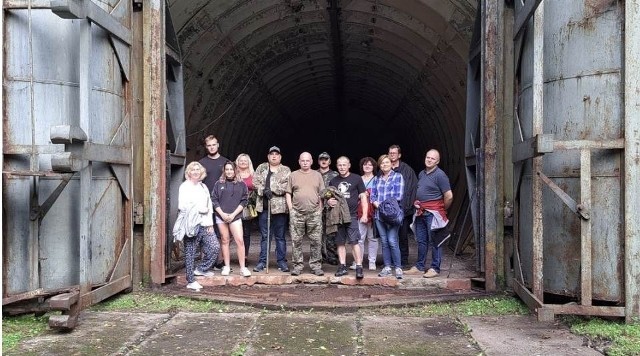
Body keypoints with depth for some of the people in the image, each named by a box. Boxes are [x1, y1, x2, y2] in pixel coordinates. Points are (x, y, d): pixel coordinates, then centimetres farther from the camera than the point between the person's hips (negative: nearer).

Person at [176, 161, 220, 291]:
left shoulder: (203, 187, 19)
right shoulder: (184, 186, -1)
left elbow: (209, 206, 15)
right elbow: (182, 206, -12)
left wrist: (210, 224, 6)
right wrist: (199, 209, -9)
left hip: (204, 224, 6)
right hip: (191, 225, -6)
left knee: (215, 247, -5)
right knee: (190, 253, -1)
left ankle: (201, 269, 14)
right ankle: (191, 281, 6)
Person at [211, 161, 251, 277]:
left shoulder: (241, 184, 4)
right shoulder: (218, 184, 6)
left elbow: (243, 201, 1)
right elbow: (214, 200, 4)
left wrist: (233, 214, -8)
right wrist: (222, 214, -8)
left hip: (235, 216, -1)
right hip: (221, 216, 1)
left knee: (240, 241, -9)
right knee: (225, 241, 7)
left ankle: (243, 267, -4)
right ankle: (226, 266, 13)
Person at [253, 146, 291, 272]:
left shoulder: (286, 170, 7)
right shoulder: (261, 168, 14)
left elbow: (287, 186, -8)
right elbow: (255, 182, 2)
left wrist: (272, 189, -16)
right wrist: (263, 190, -14)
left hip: (279, 206, -2)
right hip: (263, 206, 2)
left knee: (280, 236, 4)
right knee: (264, 236, 8)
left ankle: (282, 262, 11)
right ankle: (262, 261, 13)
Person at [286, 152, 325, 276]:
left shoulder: (317, 175, 11)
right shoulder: (293, 175, 9)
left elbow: (322, 194, 10)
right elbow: (288, 194, 9)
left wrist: (320, 210, 1)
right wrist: (291, 209, 0)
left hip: (314, 214, 0)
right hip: (296, 214, 0)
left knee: (316, 241, 0)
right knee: (296, 241, 2)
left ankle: (316, 265, 10)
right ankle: (297, 265, 11)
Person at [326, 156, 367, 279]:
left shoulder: (356, 179, 4)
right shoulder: (333, 181, 13)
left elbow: (363, 197, 3)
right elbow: (328, 198, 21)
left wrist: (365, 214, -5)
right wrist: (329, 202, -4)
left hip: (352, 215, -4)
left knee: (354, 241, -10)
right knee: (340, 242, 7)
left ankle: (359, 267, -7)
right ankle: (343, 266, 15)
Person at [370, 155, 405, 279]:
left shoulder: (398, 177, 4)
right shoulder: (377, 179, 16)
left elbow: (398, 196, -5)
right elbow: (373, 196, 11)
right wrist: (378, 205, -8)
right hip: (379, 213, 4)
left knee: (392, 241, -12)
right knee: (384, 242, 6)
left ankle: (398, 268, -4)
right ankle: (387, 267, 12)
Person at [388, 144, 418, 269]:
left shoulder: (407, 170, 1)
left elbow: (414, 188, -2)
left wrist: (409, 205, -10)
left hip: (403, 209, -2)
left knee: (403, 236, 3)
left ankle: (403, 261, 12)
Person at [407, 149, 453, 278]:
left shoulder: (440, 175, -11)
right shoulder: (421, 174, 14)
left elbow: (449, 196, -14)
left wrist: (443, 210, -1)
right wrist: (416, 203, 12)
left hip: (433, 213, -8)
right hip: (421, 212, 8)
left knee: (434, 241, -4)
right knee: (421, 240, 13)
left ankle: (435, 268, 2)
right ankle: (419, 266, 21)